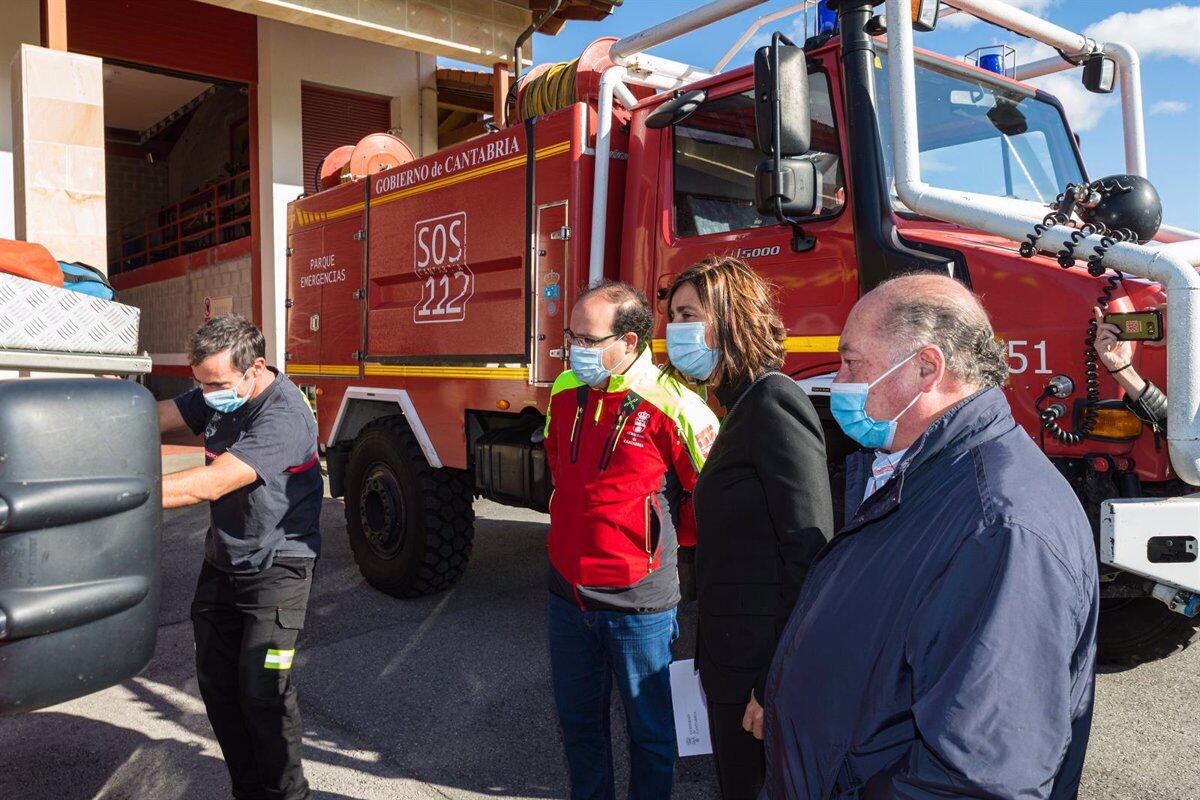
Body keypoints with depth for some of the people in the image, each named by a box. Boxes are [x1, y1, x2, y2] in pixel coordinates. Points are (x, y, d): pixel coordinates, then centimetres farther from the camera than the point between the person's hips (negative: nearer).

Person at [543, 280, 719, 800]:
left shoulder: (673, 407, -18)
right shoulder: (565, 392, 2)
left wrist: (654, 538, 2)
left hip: (639, 603, -6)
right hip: (567, 594, 6)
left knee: (650, 729, 12)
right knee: (578, 721, 22)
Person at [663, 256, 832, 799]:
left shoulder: (775, 403, -18)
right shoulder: (744, 407, 12)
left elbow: (810, 551, -23)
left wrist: (777, 683, -22)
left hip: (762, 667, -9)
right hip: (733, 659, 9)